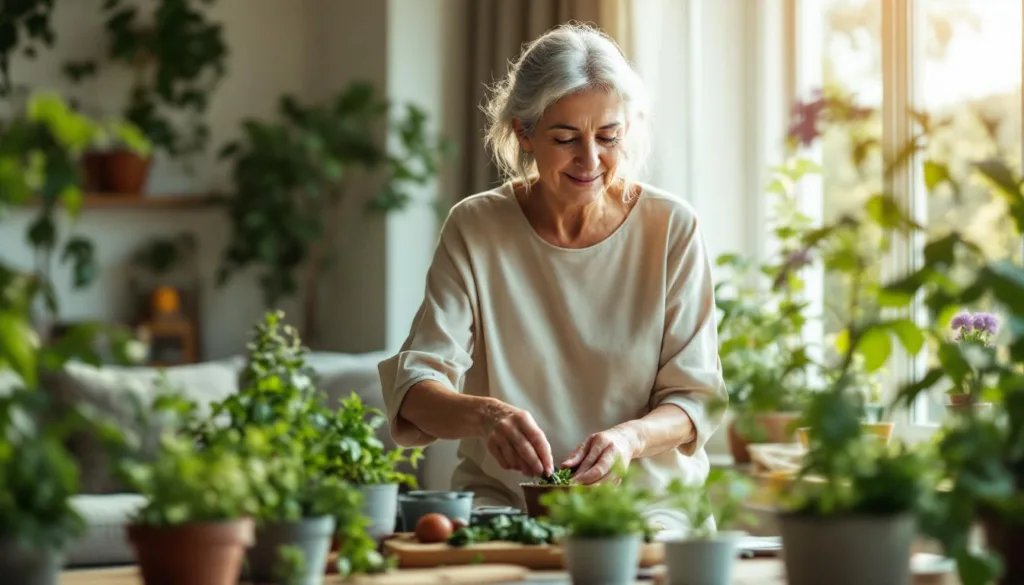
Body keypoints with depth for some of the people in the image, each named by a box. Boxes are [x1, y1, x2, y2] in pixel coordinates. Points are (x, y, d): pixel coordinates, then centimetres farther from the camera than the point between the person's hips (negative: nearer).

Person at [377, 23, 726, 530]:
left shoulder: (672, 228, -1)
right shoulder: (474, 228, -1)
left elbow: (695, 398, 0)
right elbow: (414, 390, -8)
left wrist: (631, 436, -23)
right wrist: (485, 414, -31)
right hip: (499, 501, 1)